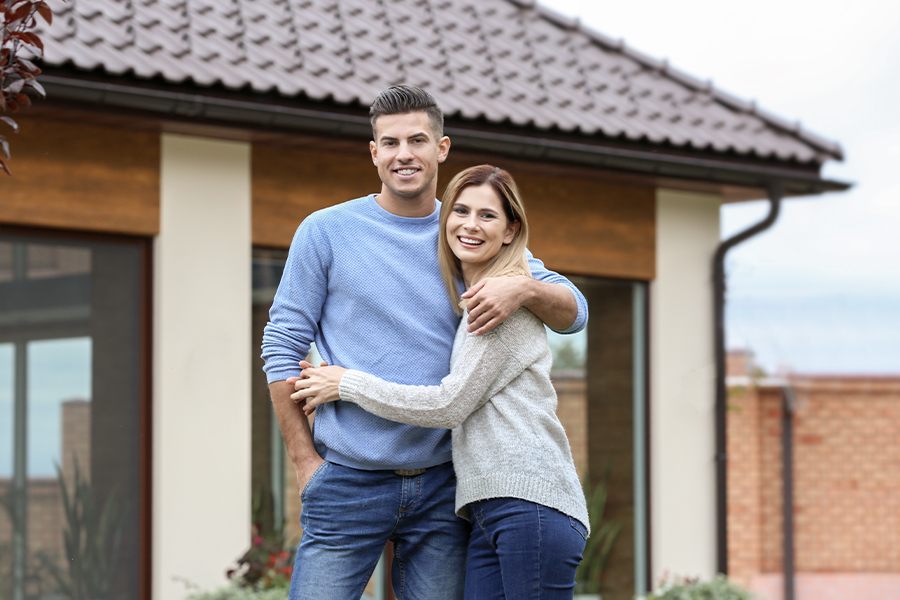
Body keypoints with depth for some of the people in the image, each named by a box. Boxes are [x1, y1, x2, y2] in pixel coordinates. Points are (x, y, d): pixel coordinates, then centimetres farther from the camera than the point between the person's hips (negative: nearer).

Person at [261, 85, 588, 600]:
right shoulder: (326, 232, 2)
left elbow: (574, 312, 7)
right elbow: (282, 348, 3)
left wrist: (524, 288, -16)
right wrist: (307, 462, -2)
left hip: (442, 485, 2)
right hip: (348, 481, -2)